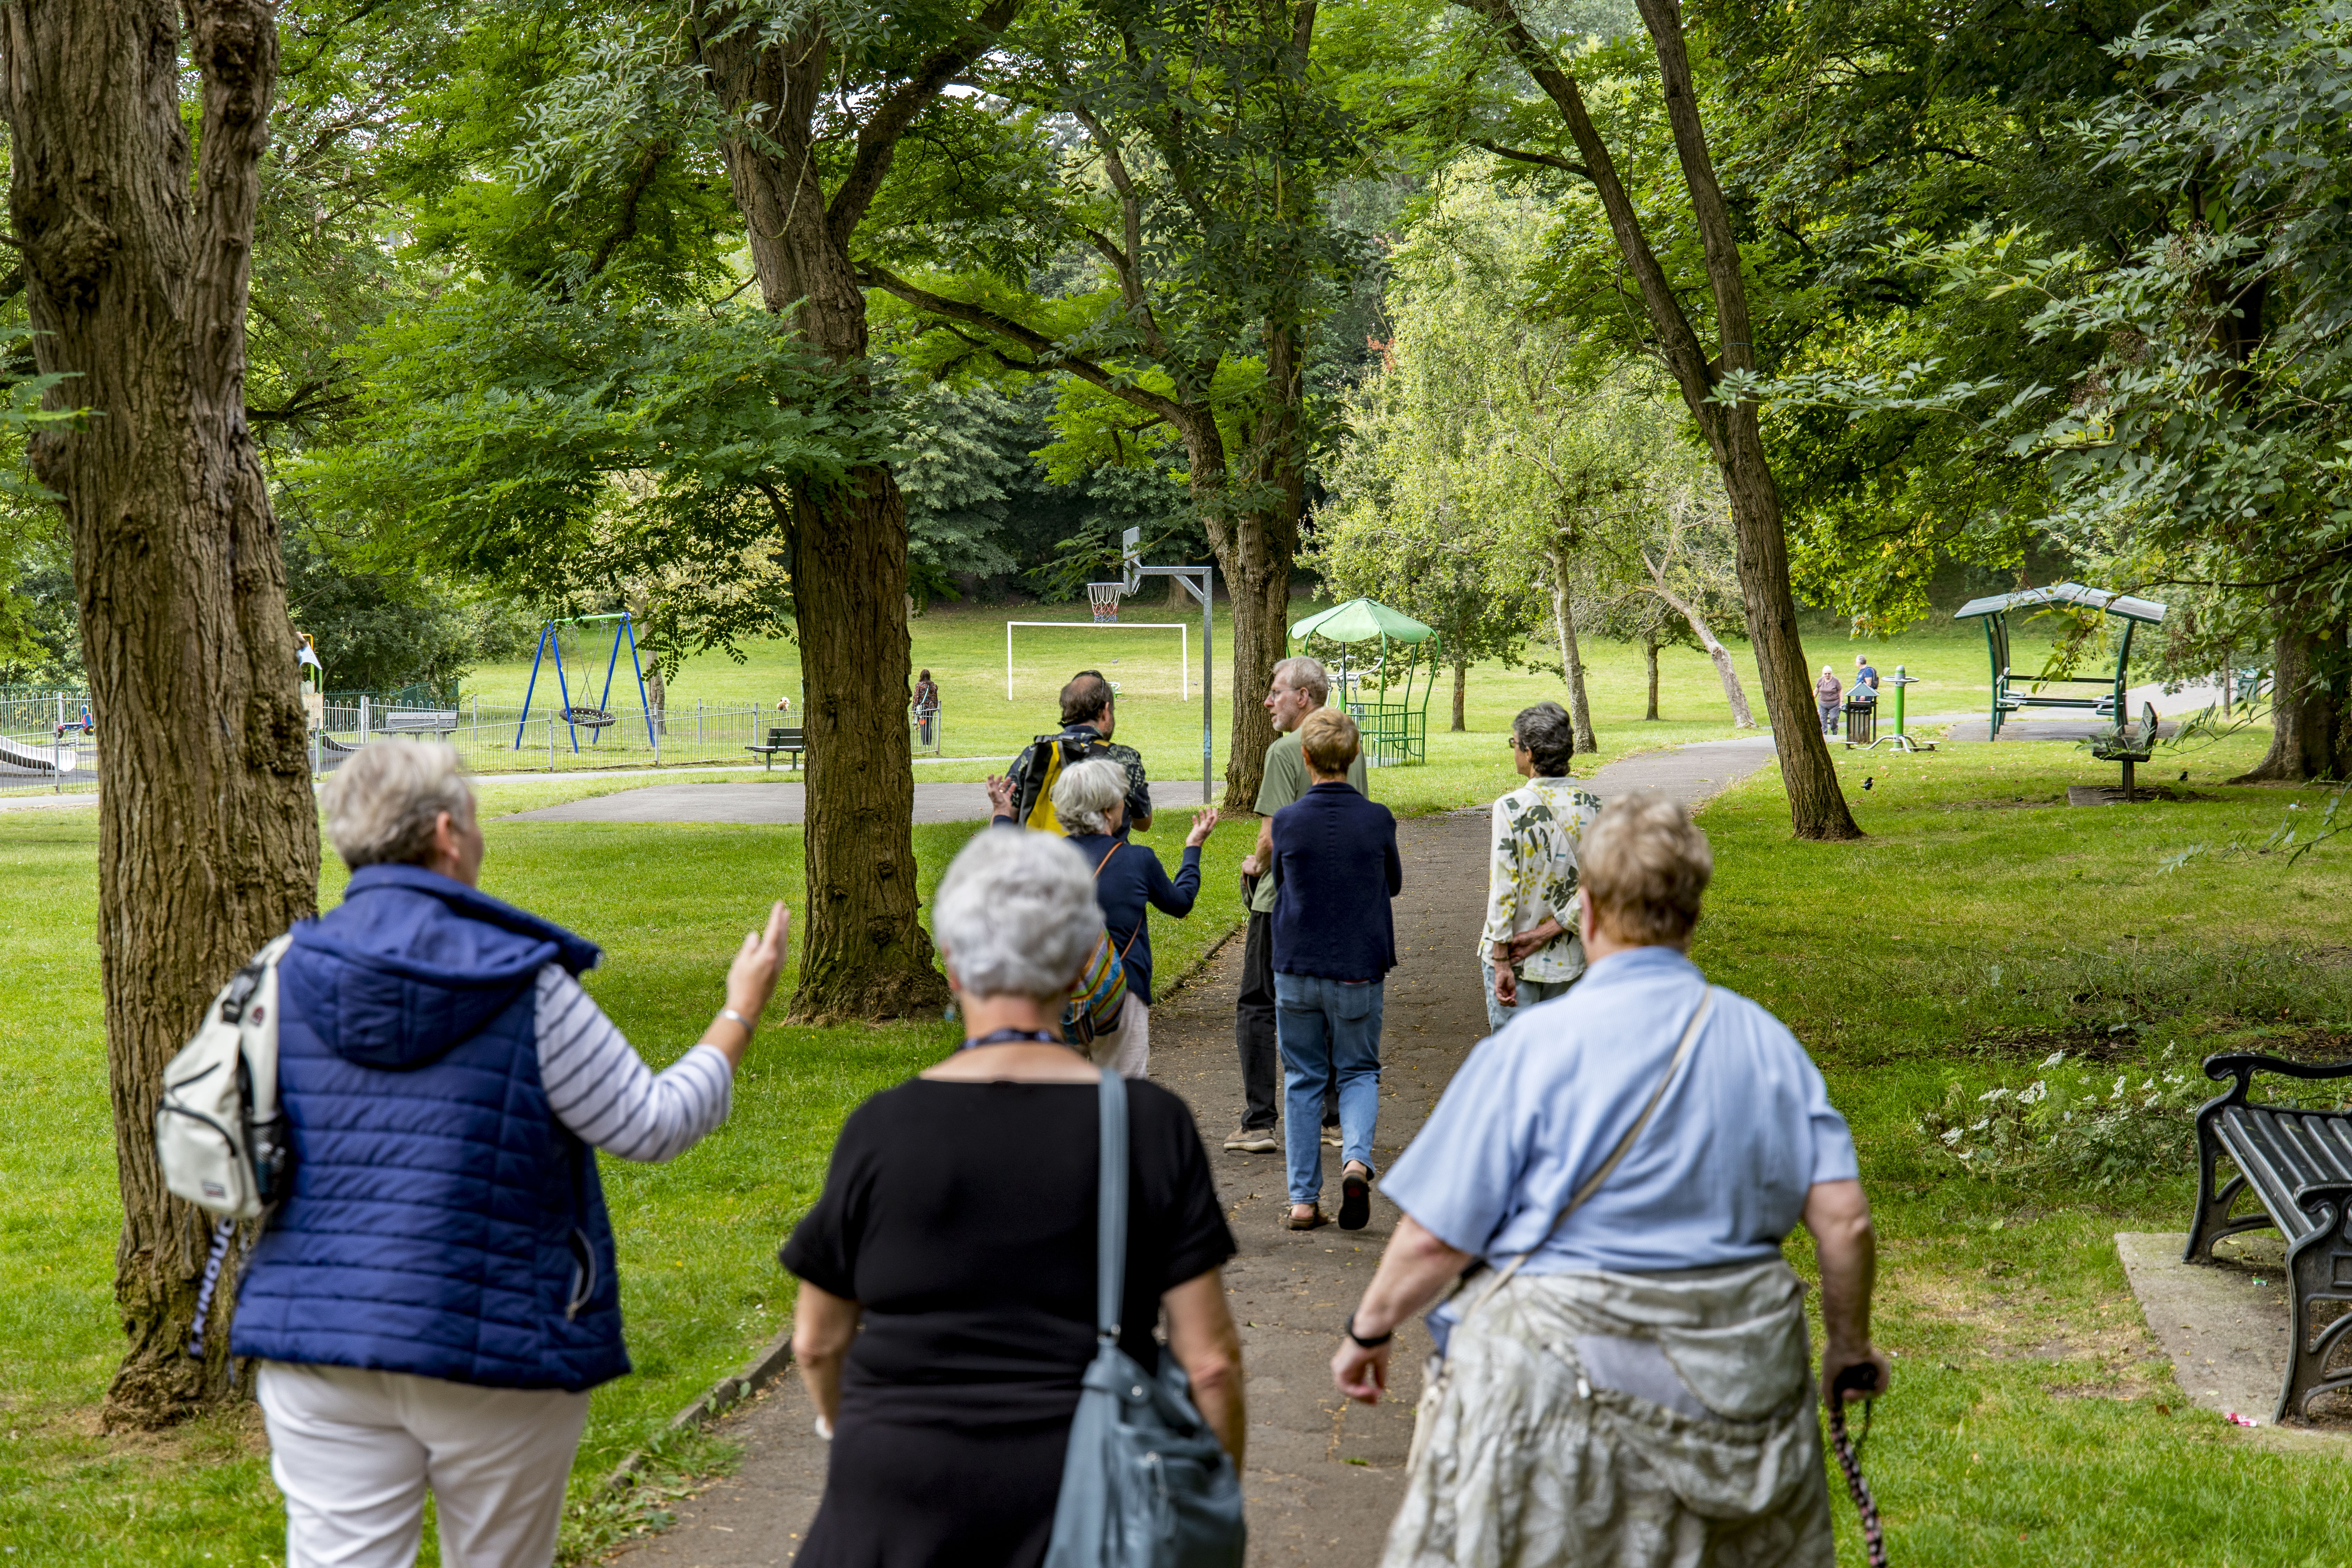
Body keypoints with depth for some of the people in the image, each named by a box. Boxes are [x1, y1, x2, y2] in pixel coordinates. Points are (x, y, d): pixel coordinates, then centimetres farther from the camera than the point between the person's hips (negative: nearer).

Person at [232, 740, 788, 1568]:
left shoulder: (287, 974, 1)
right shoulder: (521, 984, -11)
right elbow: (652, 1125, -6)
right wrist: (741, 1012, 9)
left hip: (316, 1339, 3)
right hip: (496, 1344, -3)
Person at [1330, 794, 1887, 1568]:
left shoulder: (1533, 1045, -11)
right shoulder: (1764, 1041, 2)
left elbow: (1435, 1240, -10)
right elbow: (1844, 1218, 0)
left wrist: (1369, 1331, 6)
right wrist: (1850, 1344, 16)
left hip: (1563, 1368, -4)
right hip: (1735, 1378, 4)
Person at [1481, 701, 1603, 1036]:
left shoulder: (1512, 808, -16)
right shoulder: (1590, 806, -3)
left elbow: (1503, 889, -17)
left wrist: (1501, 961, -12)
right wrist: (1548, 931, -7)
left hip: (1516, 958, -4)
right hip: (1569, 956, 4)